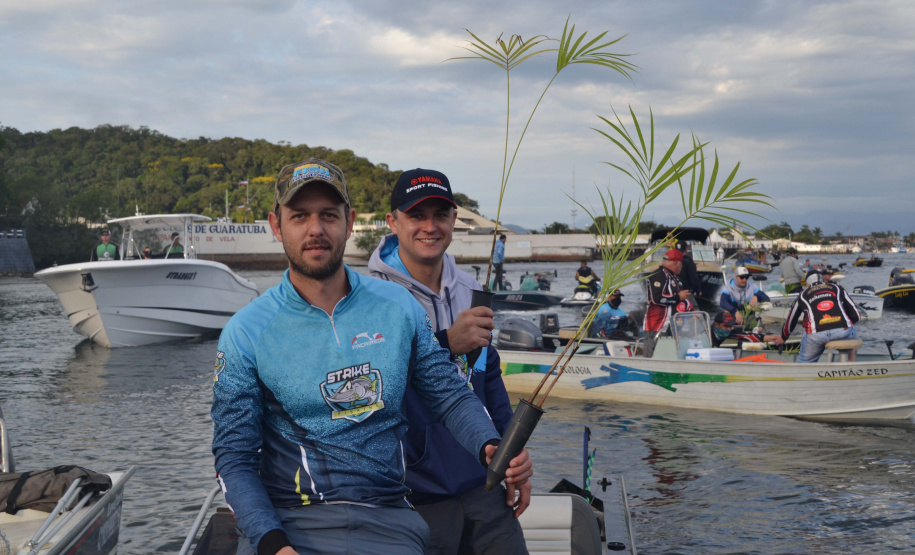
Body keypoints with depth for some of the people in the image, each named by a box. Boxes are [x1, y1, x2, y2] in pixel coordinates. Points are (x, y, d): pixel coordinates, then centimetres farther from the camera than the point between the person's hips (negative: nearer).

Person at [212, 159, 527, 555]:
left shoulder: (398, 306, 6)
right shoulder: (245, 333, -2)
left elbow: (450, 395, 9)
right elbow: (235, 459, -3)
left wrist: (491, 447, -11)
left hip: (386, 521, 1)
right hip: (288, 521, -1)